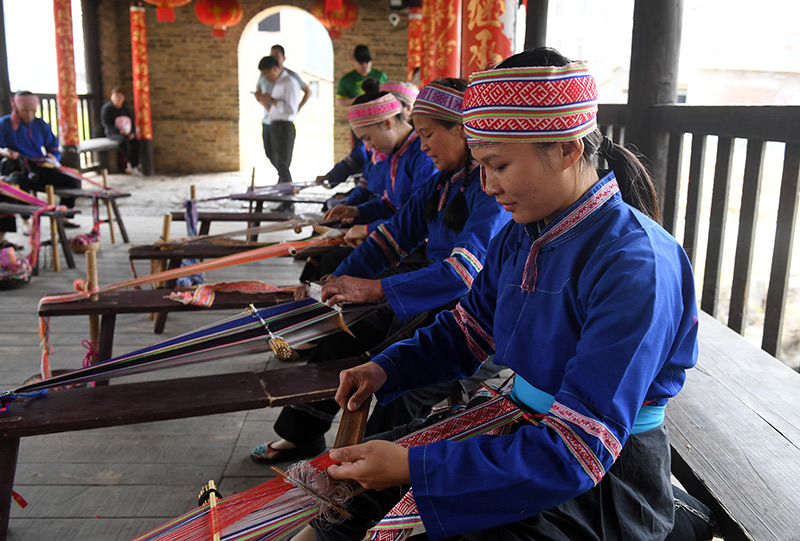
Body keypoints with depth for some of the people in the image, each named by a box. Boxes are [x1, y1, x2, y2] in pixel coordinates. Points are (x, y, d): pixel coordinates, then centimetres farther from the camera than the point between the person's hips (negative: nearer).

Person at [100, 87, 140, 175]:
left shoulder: (126, 109, 14)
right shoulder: (107, 108, -2)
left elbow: (132, 122, 13)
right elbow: (106, 123, -10)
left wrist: (132, 133, -8)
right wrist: (119, 130, -23)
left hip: (126, 132, 5)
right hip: (112, 133, -5)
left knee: (136, 141, -25)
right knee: (124, 140, -36)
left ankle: (135, 165, -25)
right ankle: (129, 164, -28)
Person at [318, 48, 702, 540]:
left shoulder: (635, 265, -26)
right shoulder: (519, 238, -1)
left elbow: (580, 449, -29)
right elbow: (465, 331, 13)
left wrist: (413, 465, -31)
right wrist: (386, 369, -5)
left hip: (604, 483, -6)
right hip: (522, 433, 7)